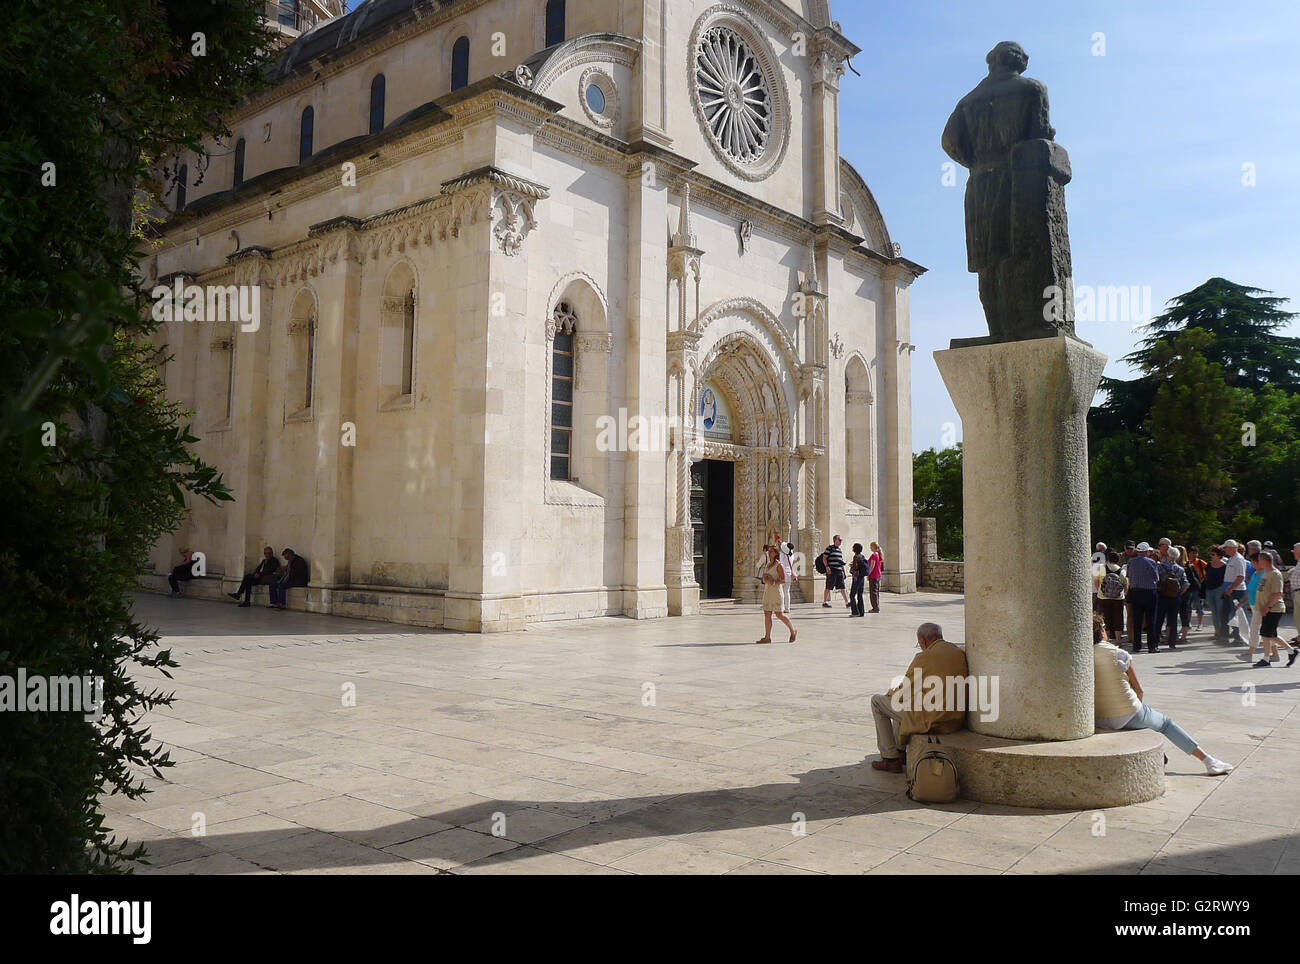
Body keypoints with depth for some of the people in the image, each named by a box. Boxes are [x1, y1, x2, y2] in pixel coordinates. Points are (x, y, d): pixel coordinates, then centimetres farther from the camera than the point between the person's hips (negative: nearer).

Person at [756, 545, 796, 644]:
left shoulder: (779, 565, -9)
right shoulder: (768, 564, 14)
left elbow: (783, 580, -14)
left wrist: (773, 582, -25)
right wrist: (765, 579, -1)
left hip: (776, 591, -8)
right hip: (767, 591, 8)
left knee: (779, 614, -4)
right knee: (767, 614, 2)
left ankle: (793, 631, 16)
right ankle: (767, 637, 2)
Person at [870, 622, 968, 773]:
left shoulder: (924, 658, -16)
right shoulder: (960, 653, 5)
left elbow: (903, 692, -7)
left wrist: (891, 692, 16)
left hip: (930, 721, -8)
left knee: (877, 701, 10)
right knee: (902, 700, 31)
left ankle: (891, 759, 13)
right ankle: (899, 750, 40)